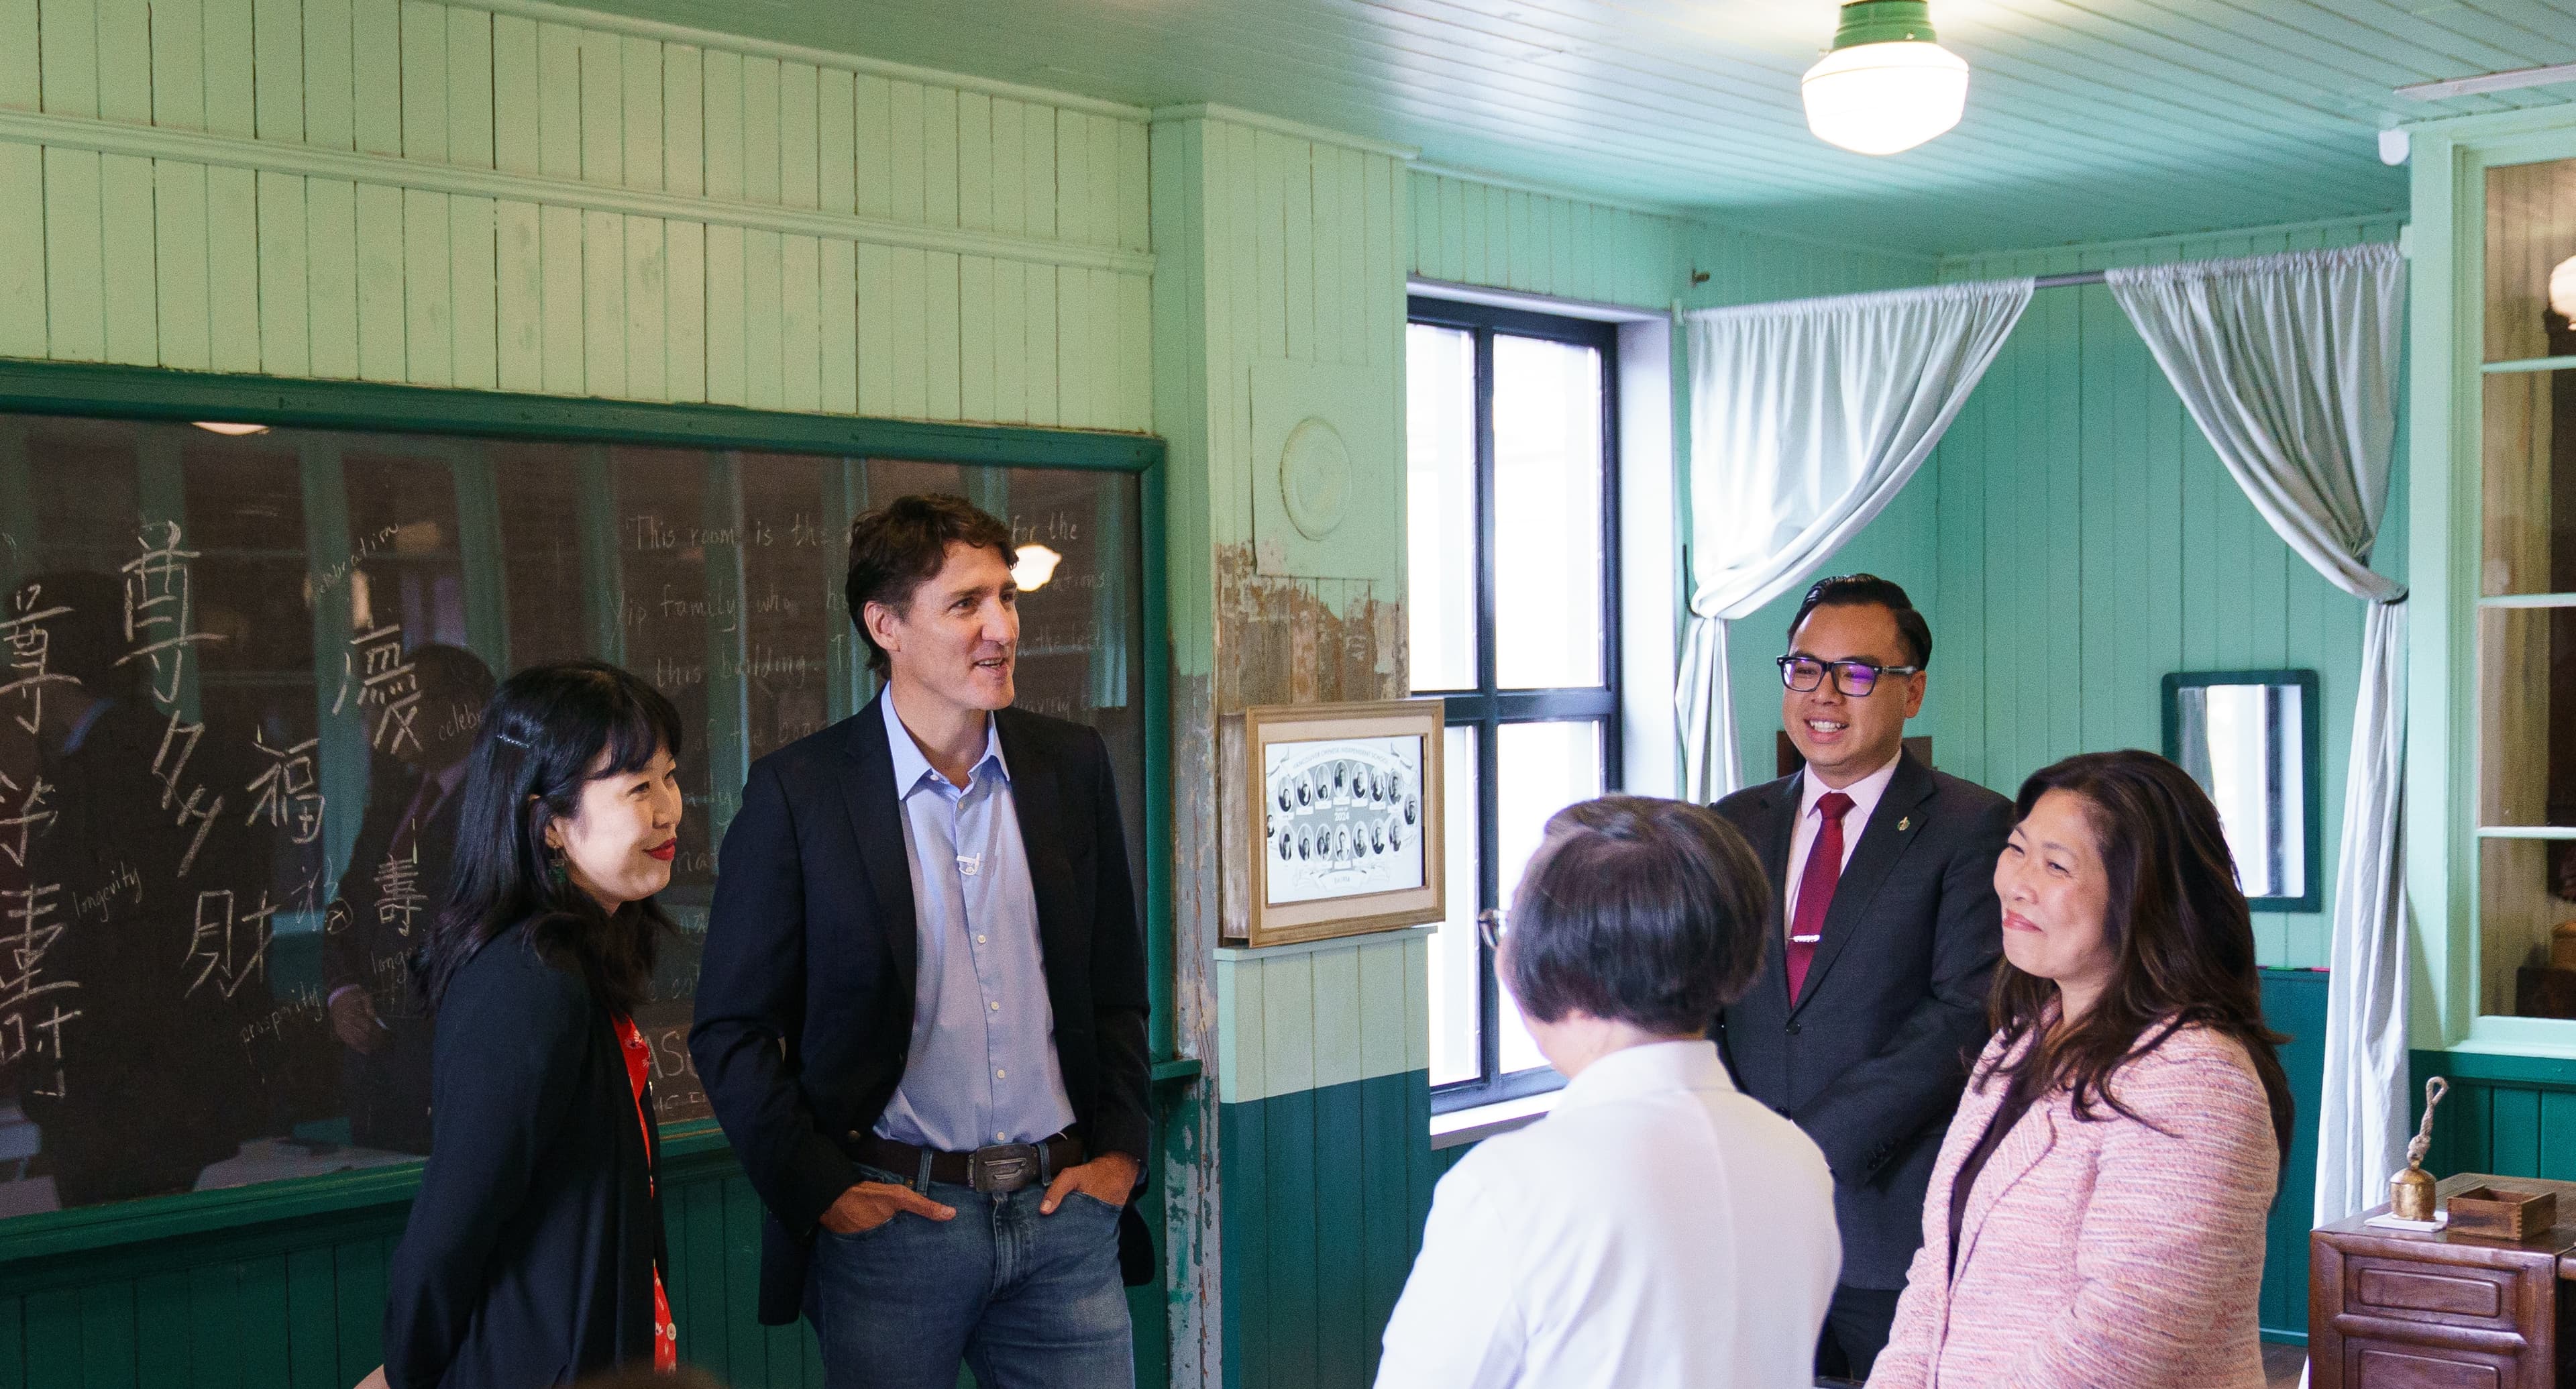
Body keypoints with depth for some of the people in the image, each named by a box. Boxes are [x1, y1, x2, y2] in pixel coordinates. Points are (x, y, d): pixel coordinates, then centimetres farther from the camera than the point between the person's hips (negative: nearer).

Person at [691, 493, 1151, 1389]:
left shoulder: (1072, 767, 6)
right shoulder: (794, 793, -6)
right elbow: (730, 1031, -3)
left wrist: (1121, 1151, 6)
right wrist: (820, 1189, -7)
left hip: (1064, 1209, 3)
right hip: (890, 1215, -3)